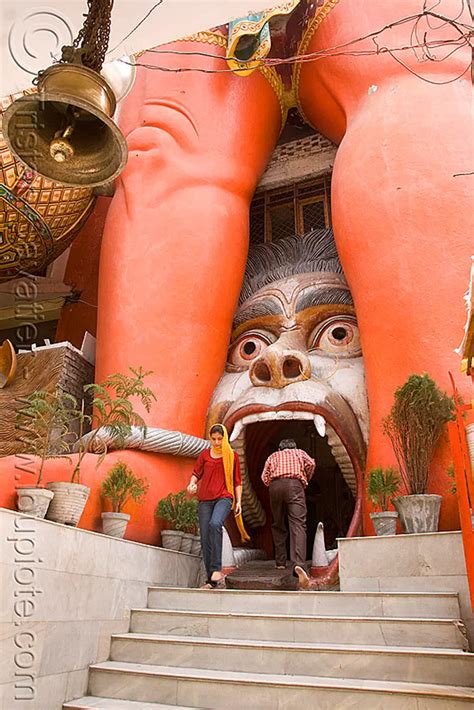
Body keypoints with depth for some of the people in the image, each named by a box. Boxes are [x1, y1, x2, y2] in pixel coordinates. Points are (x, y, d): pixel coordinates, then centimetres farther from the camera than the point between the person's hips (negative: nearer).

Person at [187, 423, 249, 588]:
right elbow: (196, 473, 12)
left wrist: (239, 501, 4)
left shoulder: (232, 456, 11)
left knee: (215, 524, -30)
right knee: (205, 537, -3)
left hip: (224, 497, -3)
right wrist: (192, 483, -11)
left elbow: (237, 481, 13)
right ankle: (211, 579, 5)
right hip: (205, 499, 3)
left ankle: (216, 569, -28)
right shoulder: (204, 455, 14)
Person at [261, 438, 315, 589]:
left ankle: (280, 562, 15)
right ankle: (299, 564, -32)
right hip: (295, 485, -2)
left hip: (275, 486, 2)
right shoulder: (299, 452, 29)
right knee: (298, 524, -14)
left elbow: (265, 477, 14)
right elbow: (311, 463, 8)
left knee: (278, 526, 17)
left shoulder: (273, 456, 30)